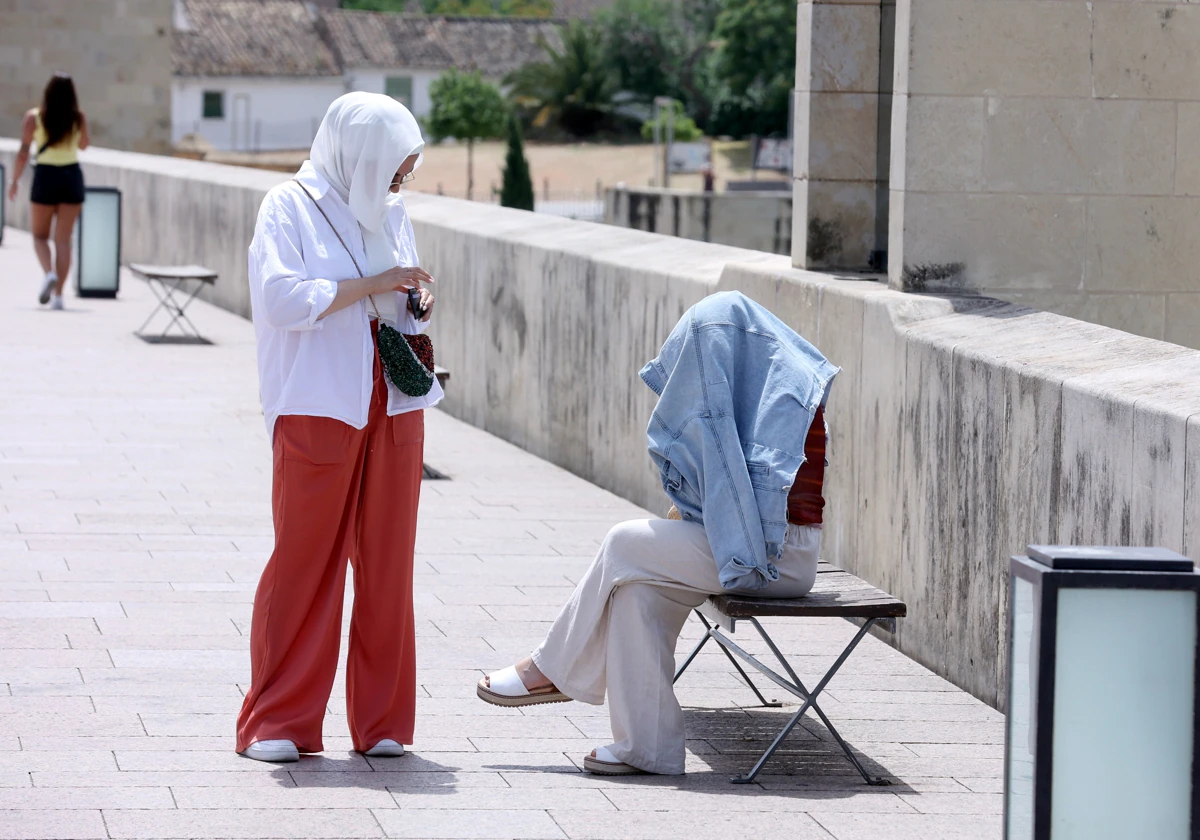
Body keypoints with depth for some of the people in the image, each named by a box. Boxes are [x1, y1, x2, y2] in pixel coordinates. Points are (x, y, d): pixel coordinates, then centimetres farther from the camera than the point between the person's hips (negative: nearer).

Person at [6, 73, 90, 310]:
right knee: (63, 238, 5)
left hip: (45, 177, -1)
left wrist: (14, 181, 1)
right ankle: (58, 294, -1)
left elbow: (23, 153, -9)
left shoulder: (34, 117, -7)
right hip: (72, 176, 2)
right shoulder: (79, 119, -2)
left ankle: (49, 272, -16)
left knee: (40, 235, 13)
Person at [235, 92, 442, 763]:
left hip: (393, 411, 6)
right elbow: (285, 298, -14)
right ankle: (278, 724, 3)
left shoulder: (391, 213, 15)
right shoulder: (291, 206, -2)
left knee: (387, 563, 5)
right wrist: (373, 284, -15)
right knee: (304, 563, -4)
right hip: (318, 411, -5)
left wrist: (419, 304, 2)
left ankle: (382, 721, 11)